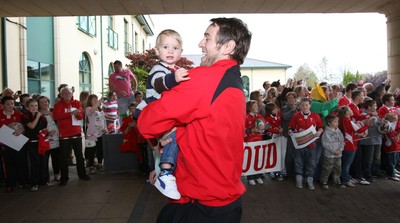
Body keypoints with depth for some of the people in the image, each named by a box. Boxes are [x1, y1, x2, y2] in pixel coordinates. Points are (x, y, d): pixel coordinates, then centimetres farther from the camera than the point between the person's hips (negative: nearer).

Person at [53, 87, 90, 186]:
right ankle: (64, 178, 13)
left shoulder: (77, 103, 6)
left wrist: (77, 113, -24)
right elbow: (56, 116, -20)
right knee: (64, 157, 3)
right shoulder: (58, 105, -2)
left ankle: (82, 174, 26)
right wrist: (71, 113, -26)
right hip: (64, 134, -3)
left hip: (77, 133, 3)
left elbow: (81, 116, -1)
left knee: (79, 155, 13)